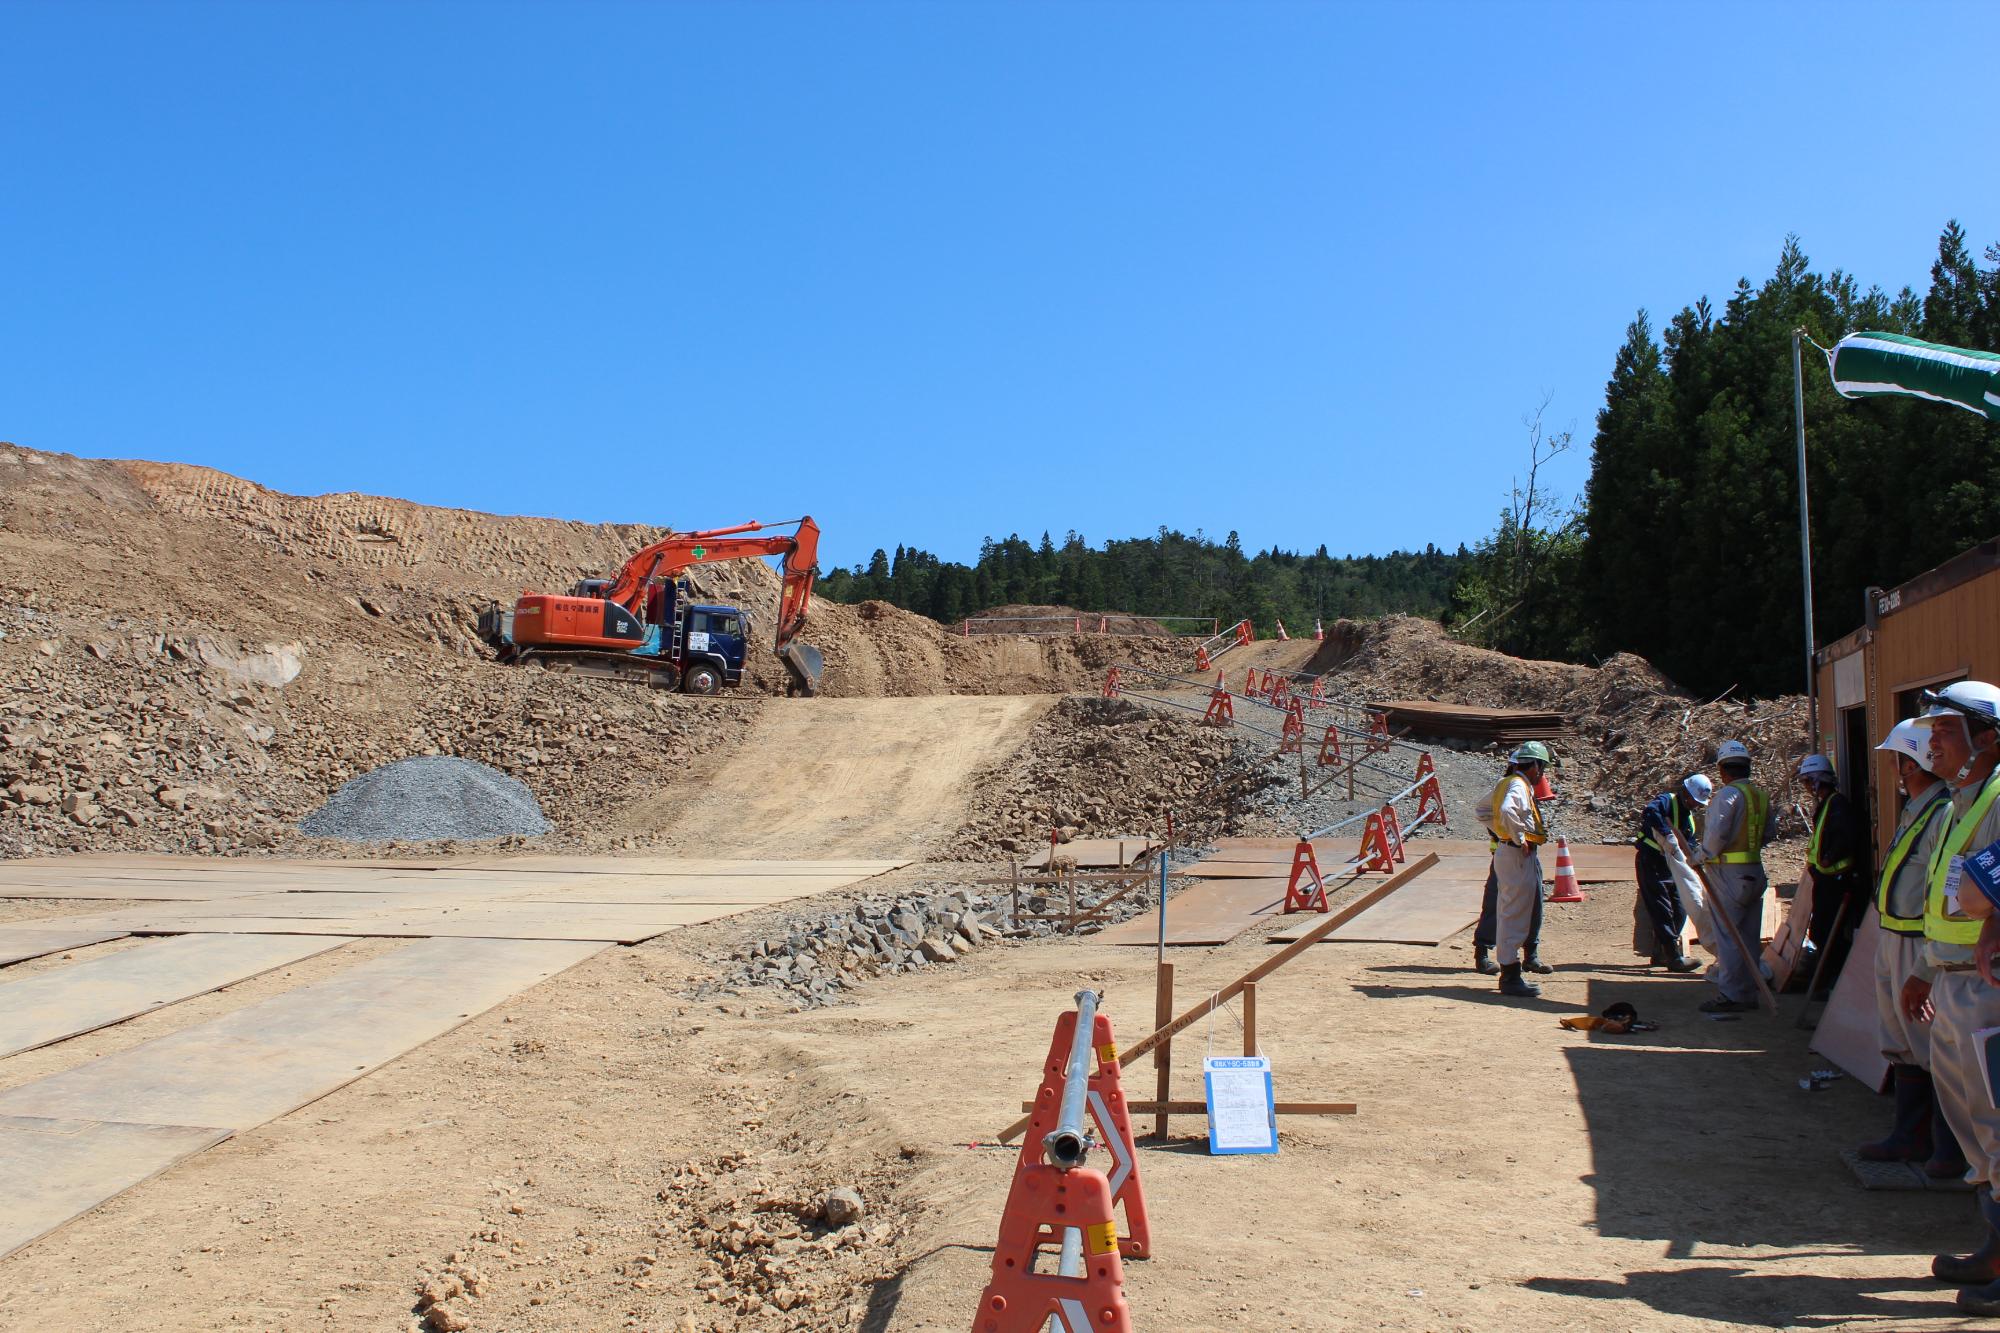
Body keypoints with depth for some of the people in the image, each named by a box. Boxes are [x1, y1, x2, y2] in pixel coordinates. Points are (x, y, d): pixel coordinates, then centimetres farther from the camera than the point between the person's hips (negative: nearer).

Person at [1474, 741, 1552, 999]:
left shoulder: (1506, 784, 16)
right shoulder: (1519, 786, -14)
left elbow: (1481, 808, 27)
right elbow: (1507, 811, -34)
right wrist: (1520, 839, -23)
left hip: (1506, 851, 10)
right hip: (1518, 855, -10)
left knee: (1508, 914, 15)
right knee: (1515, 916, -7)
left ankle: (1508, 974, 22)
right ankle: (1511, 977, -5)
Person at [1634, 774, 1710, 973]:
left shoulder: (1689, 816, 16)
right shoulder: (1666, 800, -11)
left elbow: (1689, 845, 12)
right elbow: (1650, 812, -35)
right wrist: (1667, 834, -44)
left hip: (1670, 866, 9)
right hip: (1650, 862, -9)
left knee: (1679, 911, 9)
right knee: (1662, 911, -9)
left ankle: (1660, 954, 19)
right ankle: (1674, 958, -10)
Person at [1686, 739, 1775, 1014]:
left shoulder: (1728, 794, -14)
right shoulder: (1761, 795, 10)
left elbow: (1716, 833, -21)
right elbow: (1766, 835, 16)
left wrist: (1699, 856, -8)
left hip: (1728, 873, -8)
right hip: (1755, 872, 8)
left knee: (1728, 935, -4)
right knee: (1750, 937, 12)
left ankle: (1730, 996, -3)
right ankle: (1748, 993, 18)